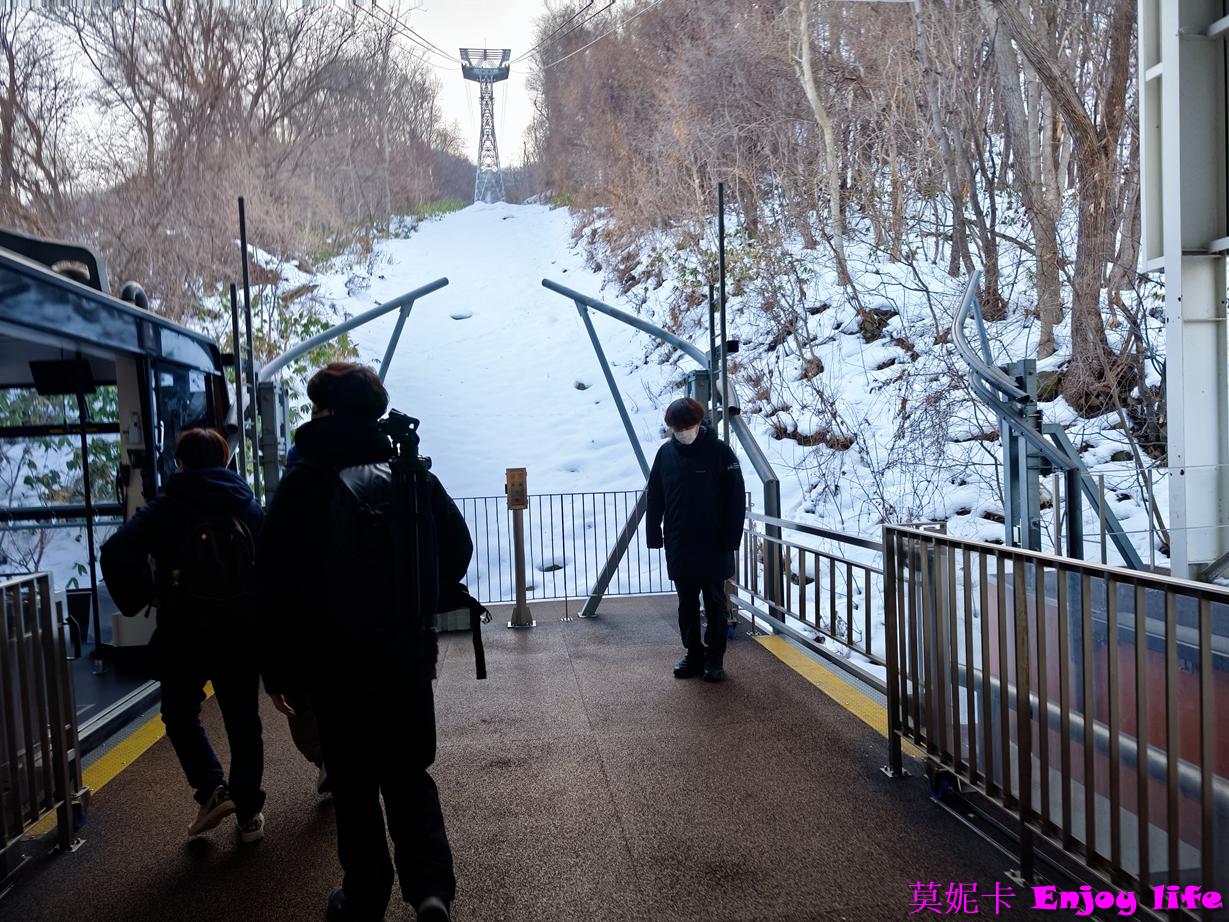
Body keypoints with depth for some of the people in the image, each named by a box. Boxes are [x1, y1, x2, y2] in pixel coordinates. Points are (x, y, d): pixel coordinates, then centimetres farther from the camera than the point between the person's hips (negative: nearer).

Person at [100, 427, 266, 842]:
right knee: (243, 720, 12)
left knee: (181, 712, 20)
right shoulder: (249, 506, 5)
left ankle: (212, 789, 6)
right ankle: (249, 813, 18)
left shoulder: (164, 508, -1)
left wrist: (138, 600, -1)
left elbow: (116, 553, -14)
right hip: (241, 631, 2)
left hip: (184, 633, -2)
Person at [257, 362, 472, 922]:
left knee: (354, 786, 14)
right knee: (409, 775, 16)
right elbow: (457, 550, 4)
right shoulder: (412, 473, -2)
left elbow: (278, 584, -11)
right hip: (408, 657, 3)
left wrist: (278, 670, -3)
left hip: (336, 665, -2)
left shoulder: (303, 482, -10)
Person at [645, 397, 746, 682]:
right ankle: (693, 654, 25)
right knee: (687, 604, 12)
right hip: (678, 546, 4)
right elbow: (654, 498, 8)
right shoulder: (666, 453, 2)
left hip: (713, 546, -3)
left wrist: (731, 539, -12)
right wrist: (654, 535, 4)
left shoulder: (719, 452, -9)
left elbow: (736, 500, -8)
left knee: (715, 603, 8)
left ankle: (715, 658, 20)